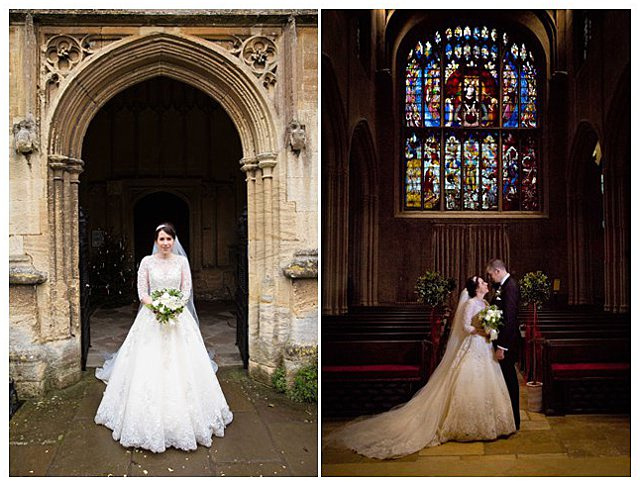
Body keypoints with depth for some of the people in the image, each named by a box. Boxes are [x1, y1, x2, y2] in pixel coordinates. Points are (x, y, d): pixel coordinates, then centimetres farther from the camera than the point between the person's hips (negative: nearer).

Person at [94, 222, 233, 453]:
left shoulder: (182, 261, 4)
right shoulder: (147, 262, 2)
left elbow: (187, 290, 3)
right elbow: (141, 291, -1)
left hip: (178, 317, 1)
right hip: (151, 317, 0)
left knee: (180, 365, -1)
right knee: (149, 367, -3)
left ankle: (184, 417, 11)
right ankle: (151, 417, 8)